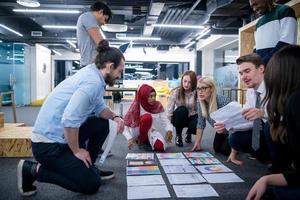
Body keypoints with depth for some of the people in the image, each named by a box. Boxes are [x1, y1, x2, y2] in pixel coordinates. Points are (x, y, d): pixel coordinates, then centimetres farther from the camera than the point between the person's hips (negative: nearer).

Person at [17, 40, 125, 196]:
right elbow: (69, 120, -31)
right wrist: (77, 151, -17)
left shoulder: (92, 74, 5)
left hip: (61, 135, 9)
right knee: (91, 185, -2)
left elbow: (99, 107, 15)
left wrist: (115, 117, -4)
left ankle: (87, 167, 22)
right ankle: (34, 170, 2)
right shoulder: (93, 82, -24)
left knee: (102, 124, 13)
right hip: (49, 143, -9)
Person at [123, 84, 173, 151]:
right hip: (139, 133, -3)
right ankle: (141, 141, -10)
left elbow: (165, 120, -11)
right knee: (147, 117, -32)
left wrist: (169, 130, -33)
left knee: (160, 147, -28)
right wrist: (130, 138, -34)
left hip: (153, 132, 3)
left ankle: (147, 142, 8)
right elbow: (125, 124, -19)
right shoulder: (136, 106, -17)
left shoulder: (158, 106, -6)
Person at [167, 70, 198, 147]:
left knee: (196, 126, -32)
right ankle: (178, 135, -10)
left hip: (192, 117, 1)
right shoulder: (175, 92, -19)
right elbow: (169, 111, -19)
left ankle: (189, 133, 9)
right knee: (181, 110, -34)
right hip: (179, 118, -1)